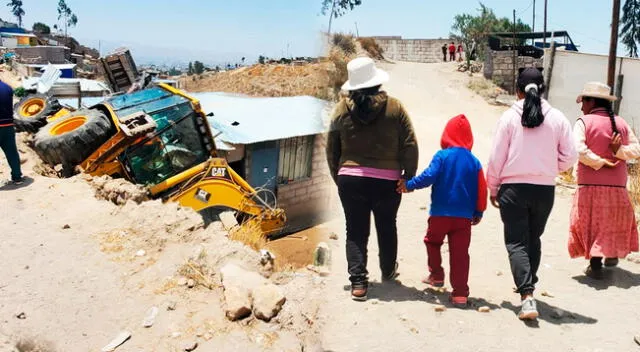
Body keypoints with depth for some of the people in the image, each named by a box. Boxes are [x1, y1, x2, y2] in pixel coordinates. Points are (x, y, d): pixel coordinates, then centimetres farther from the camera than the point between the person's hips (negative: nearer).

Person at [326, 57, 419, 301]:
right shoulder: (394, 108, -4)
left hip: (350, 179, 0)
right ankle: (388, 271, 38)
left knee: (356, 231, 8)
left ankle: (358, 282, 2)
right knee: (386, 228, 20)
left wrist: (338, 177, 17)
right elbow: (410, 146, -3)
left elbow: (332, 150, 6)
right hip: (387, 180, 0)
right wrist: (408, 177, 7)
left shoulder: (341, 110, 0)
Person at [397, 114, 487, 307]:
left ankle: (437, 275, 25)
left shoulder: (442, 156, -6)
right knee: (460, 252, 5)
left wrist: (409, 185, -5)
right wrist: (479, 212, 17)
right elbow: (481, 190, 7)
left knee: (432, 241, 23)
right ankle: (460, 293, 6)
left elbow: (429, 176, -17)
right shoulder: (474, 161, 5)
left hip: (440, 213, -2)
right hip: (464, 216, 3)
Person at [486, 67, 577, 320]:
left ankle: (527, 296, -10)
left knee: (516, 242, 2)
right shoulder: (557, 118, -2)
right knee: (533, 240, 21)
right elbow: (570, 156, 0)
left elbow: (497, 157, -6)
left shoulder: (509, 117, -7)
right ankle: (528, 284, 35)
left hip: (513, 188, -3)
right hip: (545, 189, 3)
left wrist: (493, 188, 6)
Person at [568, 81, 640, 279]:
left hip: (590, 185, -4)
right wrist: (618, 150, -9)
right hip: (617, 186, 4)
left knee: (592, 222, 5)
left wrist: (601, 163, -12)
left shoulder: (584, 122, -7)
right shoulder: (621, 123, 6)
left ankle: (595, 264, 2)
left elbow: (579, 150, -20)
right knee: (616, 220, 23)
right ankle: (612, 255, 33)